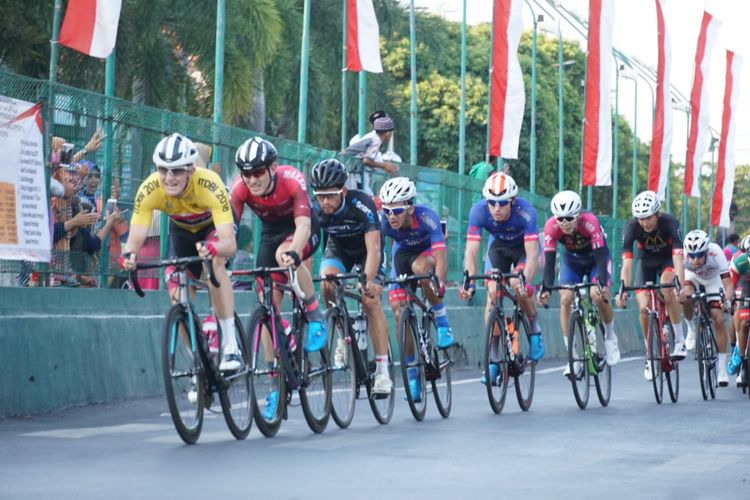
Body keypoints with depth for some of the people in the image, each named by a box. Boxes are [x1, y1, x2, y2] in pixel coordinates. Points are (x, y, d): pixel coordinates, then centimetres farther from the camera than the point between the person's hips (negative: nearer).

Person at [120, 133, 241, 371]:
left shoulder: (210, 185, -41)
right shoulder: (148, 190, -33)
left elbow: (230, 244, -47)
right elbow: (136, 238, -33)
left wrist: (212, 248, -68)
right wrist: (129, 254, -55)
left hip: (215, 225, -4)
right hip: (182, 230, 4)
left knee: (215, 262, -34)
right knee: (177, 296, -7)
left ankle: (230, 345, -30)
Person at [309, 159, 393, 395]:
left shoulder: (362, 205, -36)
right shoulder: (315, 209, -27)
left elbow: (373, 247, -41)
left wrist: (368, 280, -55)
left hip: (365, 249, -3)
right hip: (338, 249, 3)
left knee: (371, 301, -19)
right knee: (327, 285, -26)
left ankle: (382, 370, -17)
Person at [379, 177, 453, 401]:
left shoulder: (427, 218, -36)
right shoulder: (383, 222, -29)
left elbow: (440, 257, -43)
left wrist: (439, 283, -59)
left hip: (428, 252, -3)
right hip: (403, 253, 3)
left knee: (420, 267, -38)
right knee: (400, 313, -8)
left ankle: (442, 323, -18)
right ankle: (412, 375, 3)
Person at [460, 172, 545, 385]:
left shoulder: (525, 212, -37)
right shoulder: (479, 211, -31)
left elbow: (532, 254, -40)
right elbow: (471, 251, -34)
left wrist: (525, 281, -55)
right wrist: (469, 282, -48)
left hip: (524, 246, -2)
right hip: (498, 245, 2)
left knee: (519, 287, -27)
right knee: (493, 293, -15)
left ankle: (534, 329, 2)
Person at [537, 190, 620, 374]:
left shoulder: (590, 222, -36)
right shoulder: (551, 226, -30)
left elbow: (600, 256, -38)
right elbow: (549, 260, -30)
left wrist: (603, 285, -51)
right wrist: (546, 289, -43)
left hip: (595, 258, -2)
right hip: (572, 259, 2)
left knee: (599, 296, -26)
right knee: (565, 299, -18)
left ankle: (610, 336, 4)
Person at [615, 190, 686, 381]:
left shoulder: (670, 223, -33)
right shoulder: (631, 226, -29)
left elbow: (678, 258, -41)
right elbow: (627, 263, -33)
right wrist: (624, 291, -46)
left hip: (667, 260, -2)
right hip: (646, 261, 2)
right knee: (643, 308, -13)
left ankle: (680, 339, -21)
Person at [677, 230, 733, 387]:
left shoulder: (716, 252, -38)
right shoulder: (683, 255, -36)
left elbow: (728, 284, -39)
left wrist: (727, 300, -56)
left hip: (712, 280, 0)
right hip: (692, 276, 0)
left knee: (718, 320, -11)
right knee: (685, 296, -33)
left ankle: (722, 369, -3)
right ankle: (691, 329, -2)